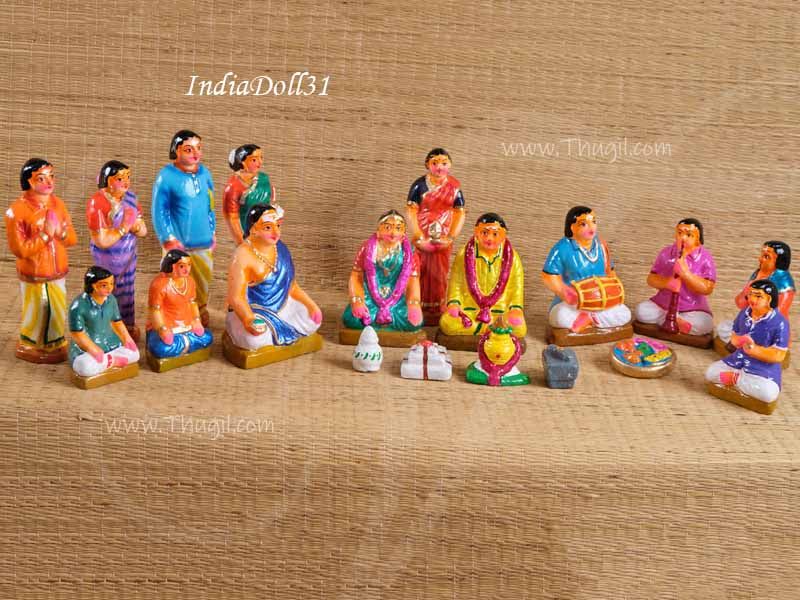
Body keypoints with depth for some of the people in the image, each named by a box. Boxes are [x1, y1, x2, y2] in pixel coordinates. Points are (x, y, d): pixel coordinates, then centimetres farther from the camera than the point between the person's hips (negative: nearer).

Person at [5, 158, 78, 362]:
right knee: (36, 315, 9)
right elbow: (19, 249, -20)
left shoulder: (57, 203, 0)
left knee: (58, 313, 18)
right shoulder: (17, 211, -19)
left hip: (57, 273, 6)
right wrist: (45, 234, -26)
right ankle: (29, 348, 31)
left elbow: (72, 238, 3)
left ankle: (55, 345, 39)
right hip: (33, 276, -6)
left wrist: (60, 231, -19)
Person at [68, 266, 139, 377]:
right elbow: (77, 333, -18)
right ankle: (112, 361, -12)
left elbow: (117, 322, 11)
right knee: (86, 367, -35)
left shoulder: (111, 299, -2)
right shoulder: (79, 305, -21)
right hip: (85, 345, -6)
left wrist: (127, 339, -4)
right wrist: (95, 350, -24)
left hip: (109, 342, 6)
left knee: (133, 353, -7)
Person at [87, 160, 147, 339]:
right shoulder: (97, 204, -22)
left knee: (127, 292, 20)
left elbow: (143, 230, 1)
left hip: (129, 255, 6)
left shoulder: (130, 197, -3)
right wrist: (124, 227, -27)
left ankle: (128, 325, 38)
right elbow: (101, 241, -24)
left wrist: (136, 227, -21)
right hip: (107, 259, -6)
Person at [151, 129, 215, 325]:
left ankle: (201, 318, 37)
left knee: (203, 287, 18)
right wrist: (169, 239, -12)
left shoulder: (204, 174, 6)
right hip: (178, 244, -5)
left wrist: (212, 232, 15)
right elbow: (159, 211, -9)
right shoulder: (166, 176, -11)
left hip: (203, 243, 5)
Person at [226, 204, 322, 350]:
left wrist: (311, 305, 1)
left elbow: (291, 285, 12)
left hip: (282, 307, 7)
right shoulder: (243, 256, -21)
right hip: (252, 311, -7)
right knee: (256, 340, -35)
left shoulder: (280, 248, 2)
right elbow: (236, 297, -27)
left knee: (312, 321, -2)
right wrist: (249, 320, -45)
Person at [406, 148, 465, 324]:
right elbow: (411, 212, -9)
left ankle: (437, 310, 18)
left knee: (440, 274, 7)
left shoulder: (454, 187, 0)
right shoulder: (419, 185, -8)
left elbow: (460, 213, 1)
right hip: (423, 238, -2)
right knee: (422, 272, 4)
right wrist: (419, 238, -14)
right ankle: (421, 308, 15)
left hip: (443, 239, 2)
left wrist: (451, 237, -8)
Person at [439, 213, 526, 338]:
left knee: (519, 329, -30)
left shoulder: (512, 257, 6)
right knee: (447, 323, -31)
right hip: (469, 310, 0)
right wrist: (454, 303, -10)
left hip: (501, 313, 0)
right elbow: (456, 282, 5)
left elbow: (516, 286, 7)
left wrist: (515, 308, -8)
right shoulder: (465, 254, 5)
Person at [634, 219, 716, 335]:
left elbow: (707, 289, -18)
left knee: (705, 324, -32)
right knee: (641, 310, -22)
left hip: (692, 310, -3)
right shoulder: (666, 252, -1)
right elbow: (651, 279, 0)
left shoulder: (705, 258, -10)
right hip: (662, 304, 3)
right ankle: (678, 321, -17)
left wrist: (685, 272, -27)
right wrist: (666, 282, -22)